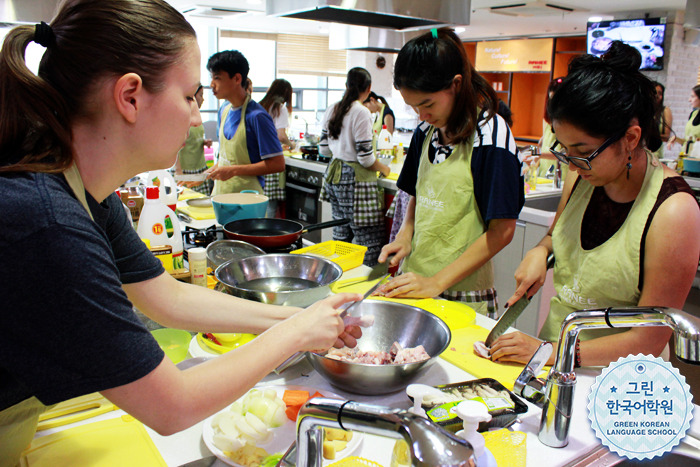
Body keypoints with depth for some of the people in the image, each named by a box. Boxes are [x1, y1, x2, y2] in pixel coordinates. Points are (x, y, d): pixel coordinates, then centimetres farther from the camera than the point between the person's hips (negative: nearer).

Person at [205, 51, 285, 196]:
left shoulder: (256, 116, -16)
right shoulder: (224, 110, 9)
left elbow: (277, 164, -19)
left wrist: (233, 170, -21)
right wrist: (206, 174, 6)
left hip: (247, 195, -7)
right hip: (220, 192, 7)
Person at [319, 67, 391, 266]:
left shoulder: (331, 110, 7)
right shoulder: (361, 112, -15)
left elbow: (323, 149, 12)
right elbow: (366, 159, -16)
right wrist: (384, 169, 2)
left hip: (333, 175, 9)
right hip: (355, 180, -9)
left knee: (341, 237, 17)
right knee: (371, 245, -3)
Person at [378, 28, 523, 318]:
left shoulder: (490, 137, -15)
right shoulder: (425, 132, 4)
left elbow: (502, 230, -16)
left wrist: (436, 283, -19)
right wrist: (405, 233, -3)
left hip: (463, 293, -5)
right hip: (414, 279, 6)